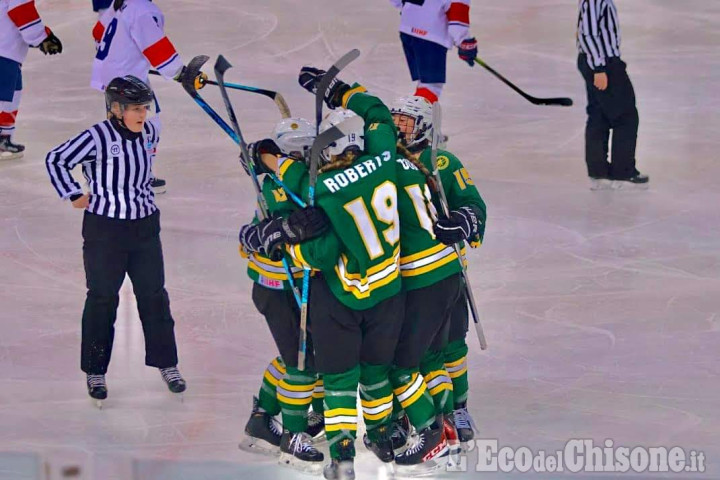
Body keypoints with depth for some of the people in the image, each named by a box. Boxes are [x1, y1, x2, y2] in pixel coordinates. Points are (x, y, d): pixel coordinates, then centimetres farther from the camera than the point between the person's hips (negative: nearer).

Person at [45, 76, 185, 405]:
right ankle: (95, 371, 18)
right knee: (102, 299, 6)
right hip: (105, 229, -5)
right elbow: (56, 161, -11)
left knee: (153, 295, 10)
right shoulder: (97, 138, -20)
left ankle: (166, 363, 23)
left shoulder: (148, 133, -2)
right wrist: (74, 196, -7)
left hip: (145, 226, 5)